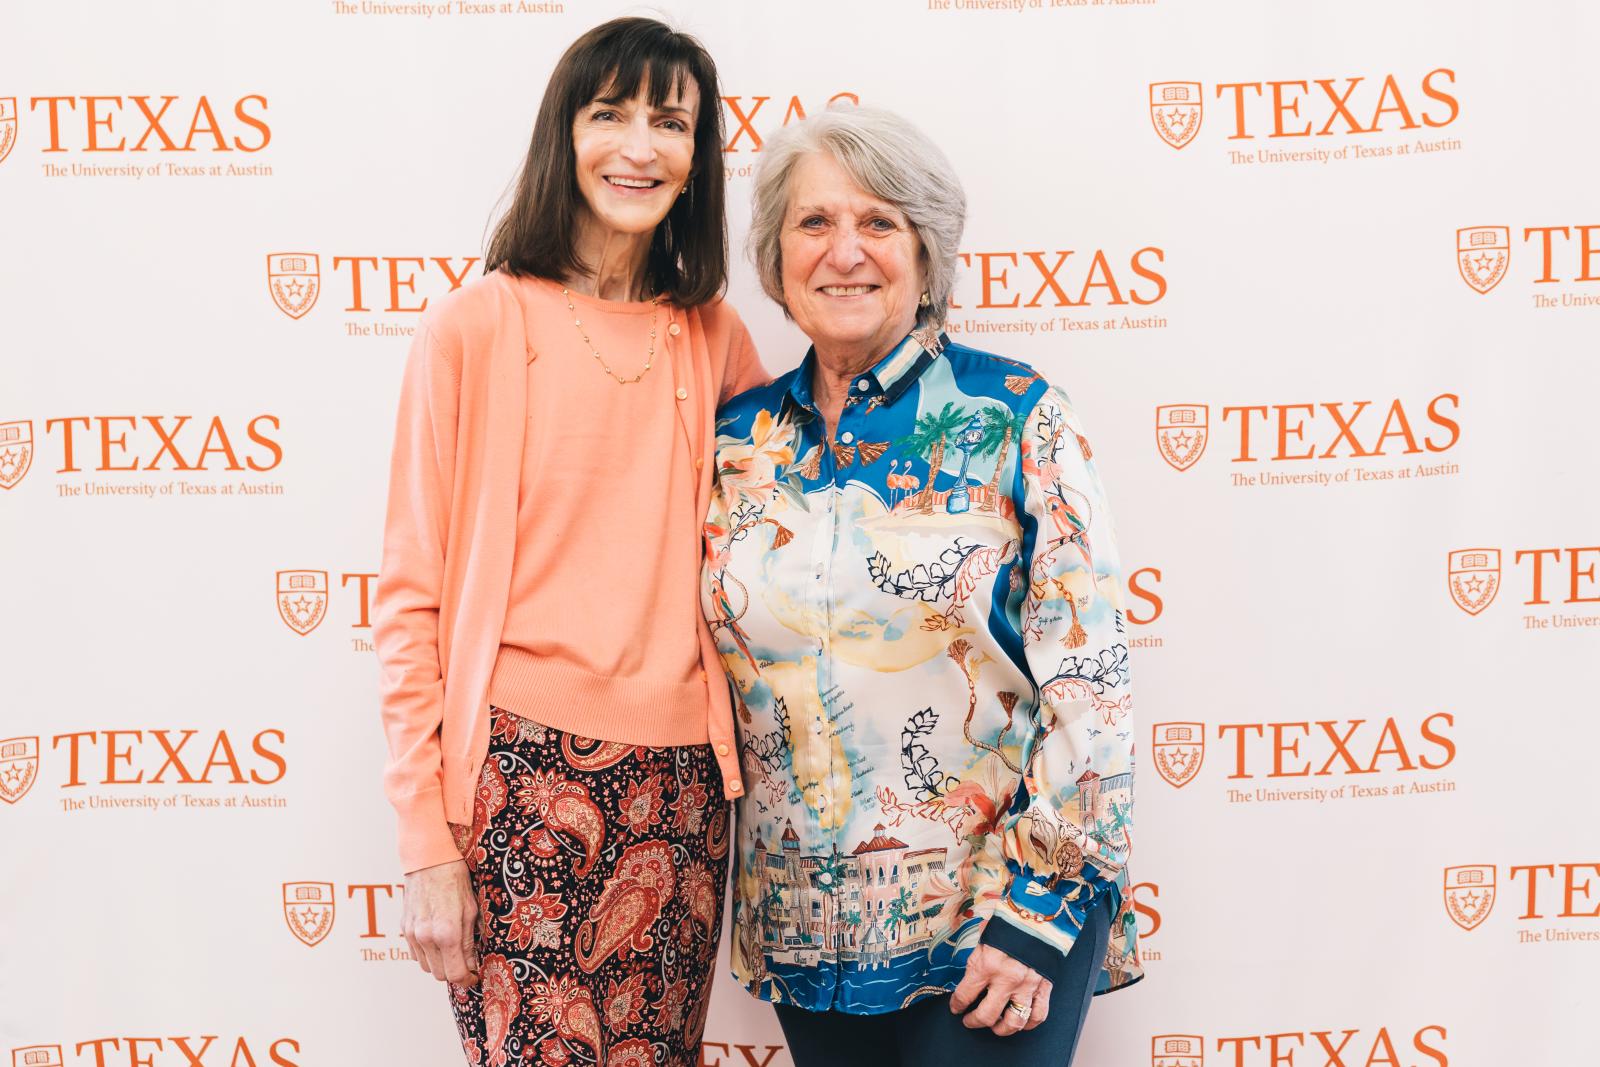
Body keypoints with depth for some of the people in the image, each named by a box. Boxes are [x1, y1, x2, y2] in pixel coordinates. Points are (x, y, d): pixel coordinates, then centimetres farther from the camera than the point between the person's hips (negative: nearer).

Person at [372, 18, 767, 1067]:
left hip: (680, 775, 4)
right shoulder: (477, 327, -4)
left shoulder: (714, 338, 8)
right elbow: (413, 597, -4)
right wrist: (427, 842, -7)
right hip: (523, 764, -4)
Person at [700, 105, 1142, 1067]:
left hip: (990, 918, -3)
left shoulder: (1016, 419, -7)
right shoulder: (738, 438, 4)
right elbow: (704, 665, 12)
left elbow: (1090, 677, -10)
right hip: (809, 929, 4)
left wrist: (1036, 908, -14)